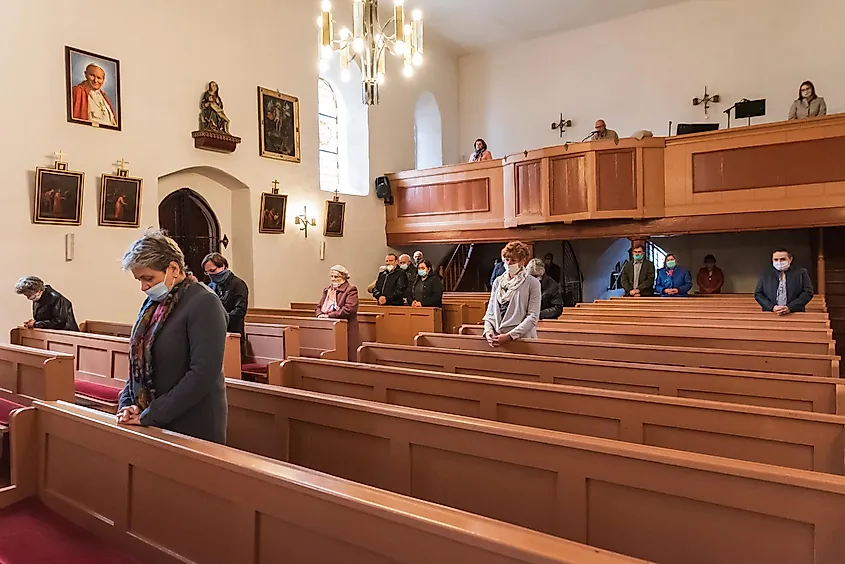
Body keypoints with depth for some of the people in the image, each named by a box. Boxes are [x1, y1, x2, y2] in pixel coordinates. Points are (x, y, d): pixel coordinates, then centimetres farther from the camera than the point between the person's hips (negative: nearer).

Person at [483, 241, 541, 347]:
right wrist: (488, 331, -8)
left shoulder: (532, 283, -4)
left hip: (521, 339, -3)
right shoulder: (498, 282, 8)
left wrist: (510, 336, -19)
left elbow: (533, 317, -11)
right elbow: (490, 311, 9)